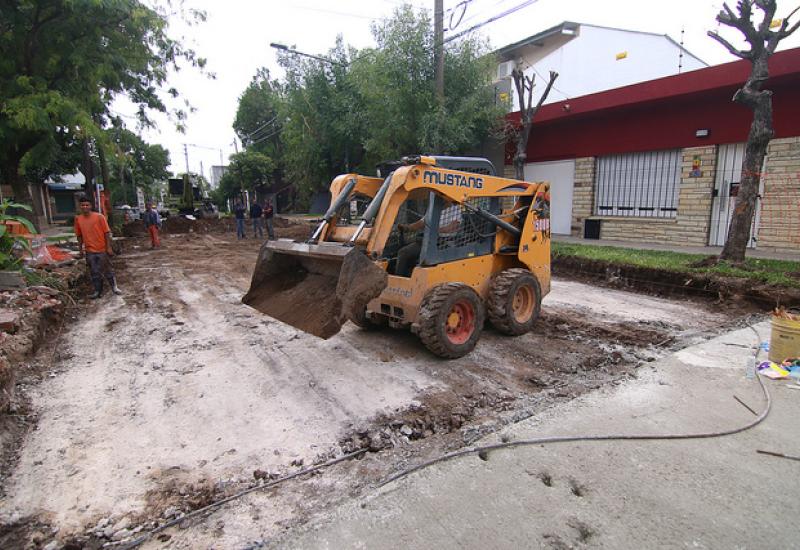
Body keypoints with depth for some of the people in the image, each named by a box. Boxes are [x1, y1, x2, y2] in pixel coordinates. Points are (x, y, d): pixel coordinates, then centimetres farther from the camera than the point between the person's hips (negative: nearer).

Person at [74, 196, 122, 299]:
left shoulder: (99, 216, -9)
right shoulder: (78, 219, 1)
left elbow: (107, 232, -8)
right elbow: (79, 235, 9)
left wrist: (109, 247, -11)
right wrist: (80, 248, 7)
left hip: (102, 249, -3)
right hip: (90, 251, 3)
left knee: (108, 269, 7)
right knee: (94, 272, 10)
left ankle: (114, 287, 21)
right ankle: (98, 291, 20)